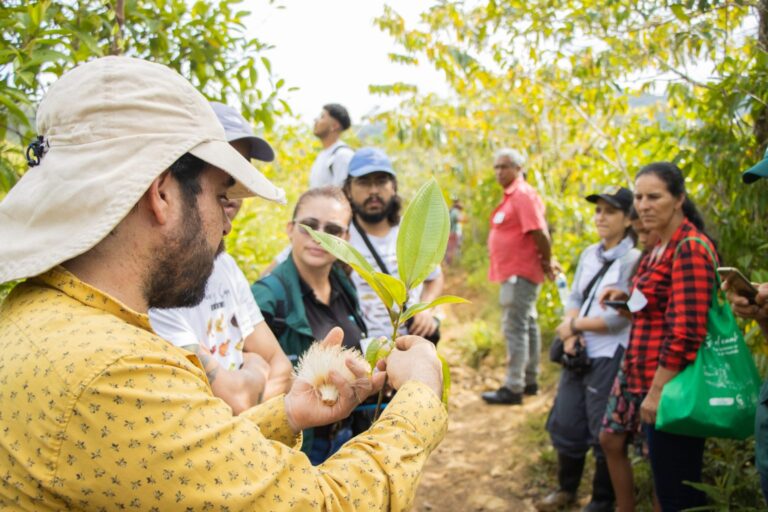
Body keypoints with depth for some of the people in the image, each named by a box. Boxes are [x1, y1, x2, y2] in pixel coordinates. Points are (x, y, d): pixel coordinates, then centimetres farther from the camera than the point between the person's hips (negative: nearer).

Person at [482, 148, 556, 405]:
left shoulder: (523, 195, -16)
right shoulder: (511, 196, 15)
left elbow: (539, 233, -22)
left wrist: (547, 262, -11)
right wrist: (545, 261, 12)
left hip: (520, 273, -11)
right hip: (516, 273, 11)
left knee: (515, 328, -8)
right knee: (527, 325, 16)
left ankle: (513, 388, -3)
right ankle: (530, 381, 27)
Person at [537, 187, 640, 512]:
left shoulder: (633, 260, -12)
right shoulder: (589, 254, 10)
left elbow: (619, 318, -17)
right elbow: (574, 298, 10)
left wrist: (573, 325, -7)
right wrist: (571, 333, -9)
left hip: (610, 358, -7)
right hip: (579, 354, 7)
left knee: (603, 433, 7)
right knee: (565, 424, 15)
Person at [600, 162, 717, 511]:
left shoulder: (690, 248, -17)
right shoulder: (662, 246, 13)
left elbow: (686, 331, -23)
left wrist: (656, 391, -20)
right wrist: (629, 299, 8)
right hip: (652, 383, 9)